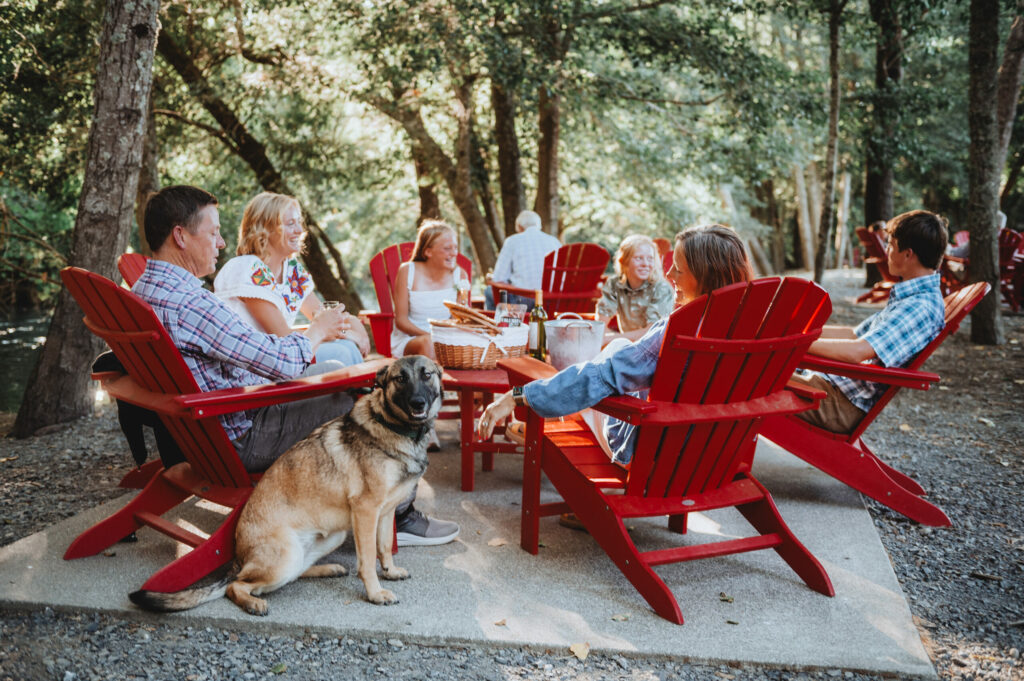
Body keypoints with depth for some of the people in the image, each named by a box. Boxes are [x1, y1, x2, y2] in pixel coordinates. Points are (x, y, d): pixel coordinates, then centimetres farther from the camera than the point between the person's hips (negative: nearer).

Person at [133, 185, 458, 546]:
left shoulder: (144, 287, 6)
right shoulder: (188, 301, -28)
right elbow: (283, 362, -27)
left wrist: (311, 331, 8)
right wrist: (317, 331, -6)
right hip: (240, 440, -10)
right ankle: (397, 515, 12)